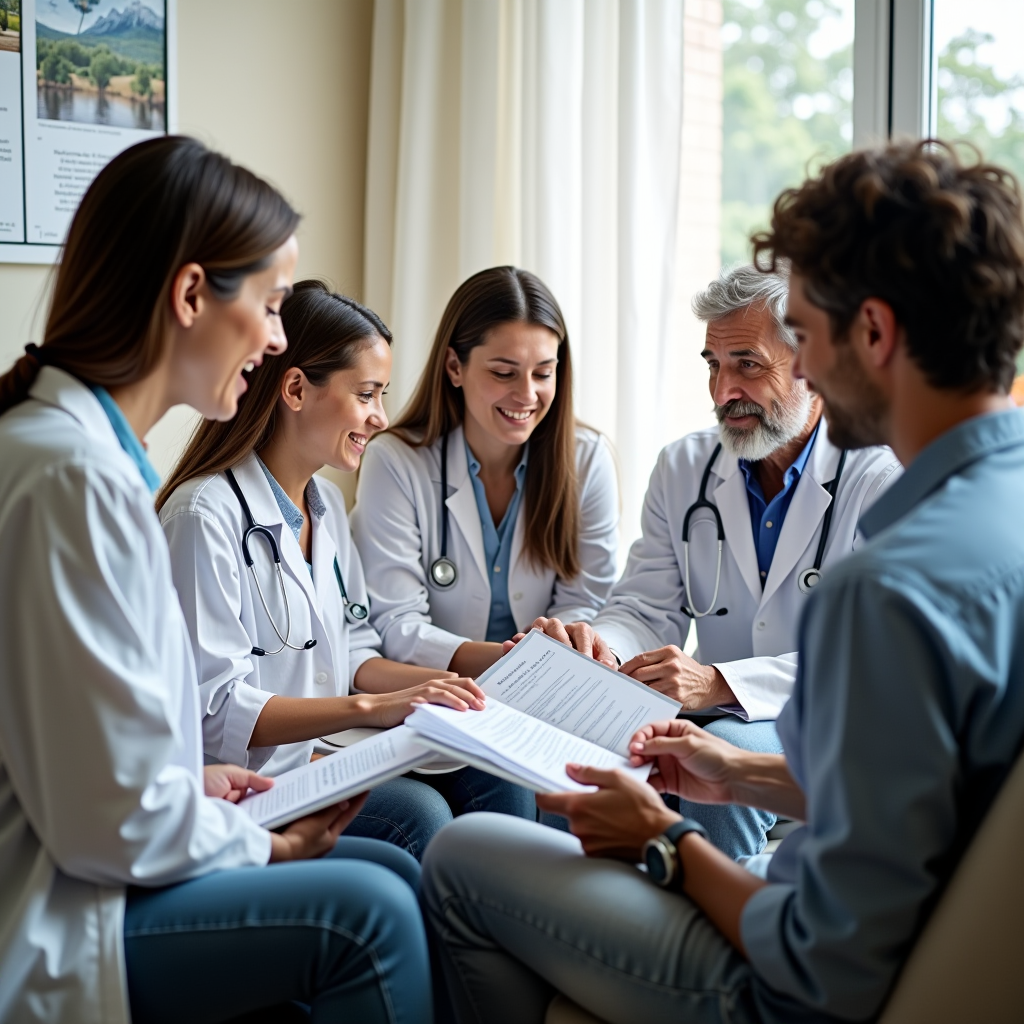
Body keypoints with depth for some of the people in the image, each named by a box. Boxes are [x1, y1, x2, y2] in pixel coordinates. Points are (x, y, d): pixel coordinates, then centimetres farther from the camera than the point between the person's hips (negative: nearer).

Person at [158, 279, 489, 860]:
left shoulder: (326, 502, 14)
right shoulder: (206, 516, -15)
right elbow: (216, 711, -19)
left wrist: (432, 682, -3)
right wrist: (368, 707, -24)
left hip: (323, 759, 8)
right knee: (417, 815, -29)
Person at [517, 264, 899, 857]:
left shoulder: (882, 481, -10)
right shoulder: (683, 468, 8)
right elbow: (649, 608, 6)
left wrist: (720, 683, -30)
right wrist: (601, 645, -20)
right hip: (715, 720, 4)